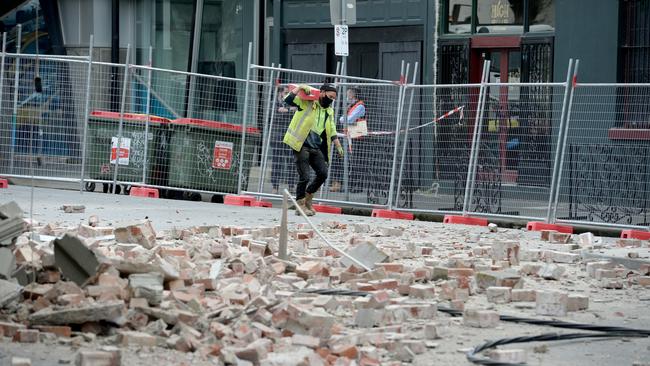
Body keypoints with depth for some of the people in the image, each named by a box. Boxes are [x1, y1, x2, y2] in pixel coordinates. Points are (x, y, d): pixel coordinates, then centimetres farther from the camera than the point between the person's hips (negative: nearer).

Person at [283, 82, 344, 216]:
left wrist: (338, 146, 17)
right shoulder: (306, 102, -2)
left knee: (323, 173, -5)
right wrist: (300, 87, -19)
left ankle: (308, 198, 17)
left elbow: (332, 132, 23)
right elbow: (288, 100, -14)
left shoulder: (329, 111, 18)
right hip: (301, 145, -6)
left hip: (316, 148, 6)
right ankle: (300, 205, 5)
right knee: (304, 176, -10)